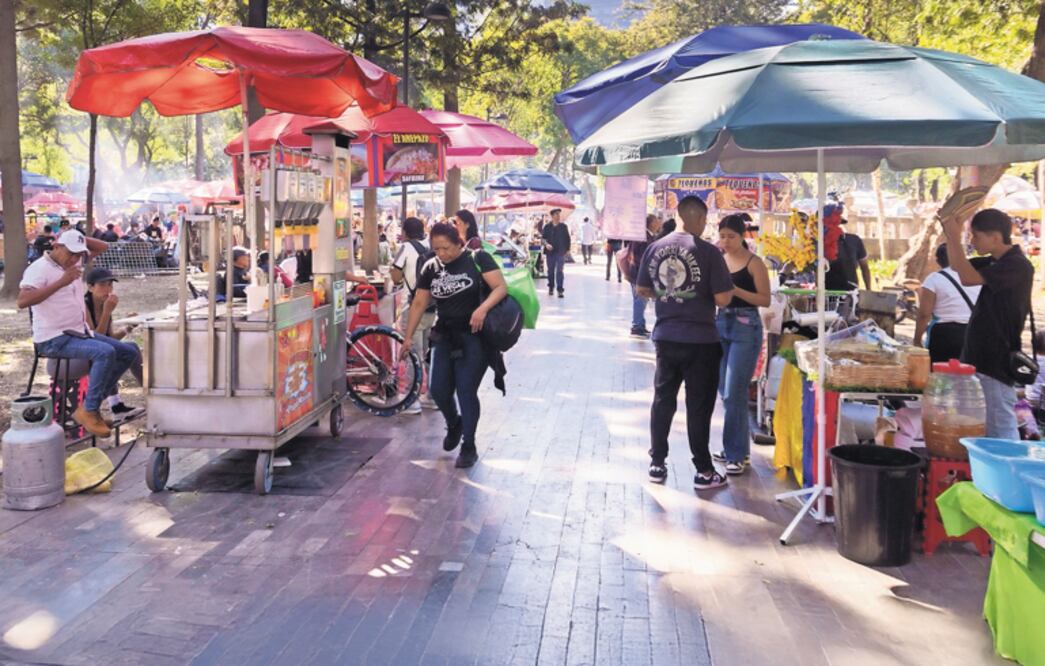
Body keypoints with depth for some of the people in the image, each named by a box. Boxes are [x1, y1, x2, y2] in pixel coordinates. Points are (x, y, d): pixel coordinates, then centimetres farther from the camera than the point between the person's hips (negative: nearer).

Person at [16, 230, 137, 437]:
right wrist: (61, 282, -31)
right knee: (105, 352, -31)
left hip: (80, 333, 9)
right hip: (54, 339, -9)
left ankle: (92, 403, 2)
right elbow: (22, 300, -28)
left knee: (129, 352, 1)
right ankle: (88, 412, -21)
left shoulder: (75, 262, 11)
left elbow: (102, 247, 21)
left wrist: (79, 238, 3)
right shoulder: (39, 268, -13)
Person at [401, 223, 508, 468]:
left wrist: (483, 308, -31)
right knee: (438, 389, 4)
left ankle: (469, 447, 10)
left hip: (474, 336, -5)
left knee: (466, 391, -6)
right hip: (444, 337, 5)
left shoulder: (477, 259, -7)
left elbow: (501, 287, -13)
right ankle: (454, 425, 36)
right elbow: (419, 303, 10)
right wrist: (408, 337, 7)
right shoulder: (431, 267, 5)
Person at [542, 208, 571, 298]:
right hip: (550, 251, 1)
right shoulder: (547, 226, 3)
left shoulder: (563, 226, 3)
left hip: (560, 252, -1)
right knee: (550, 271, 10)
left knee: (559, 271, -8)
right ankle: (551, 287, 26)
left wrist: (567, 249, 6)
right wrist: (546, 244, -15)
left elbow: (567, 238, 8)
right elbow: (543, 237, 3)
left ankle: (560, 290, -8)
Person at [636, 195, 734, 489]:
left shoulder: (655, 248, 1)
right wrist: (729, 287, 6)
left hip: (665, 336, 4)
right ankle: (704, 471, 12)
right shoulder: (708, 252, -13)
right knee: (699, 405, 4)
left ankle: (657, 464, 21)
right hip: (700, 339, -4)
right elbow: (722, 299, -14)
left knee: (663, 400, 14)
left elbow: (642, 290, 9)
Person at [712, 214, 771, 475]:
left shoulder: (754, 263, -6)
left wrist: (736, 290, -19)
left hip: (746, 328, -6)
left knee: (734, 393, -8)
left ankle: (737, 453, 0)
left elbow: (765, 299, -9)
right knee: (725, 392, 11)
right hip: (721, 324, 6)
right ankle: (734, 447, 24)